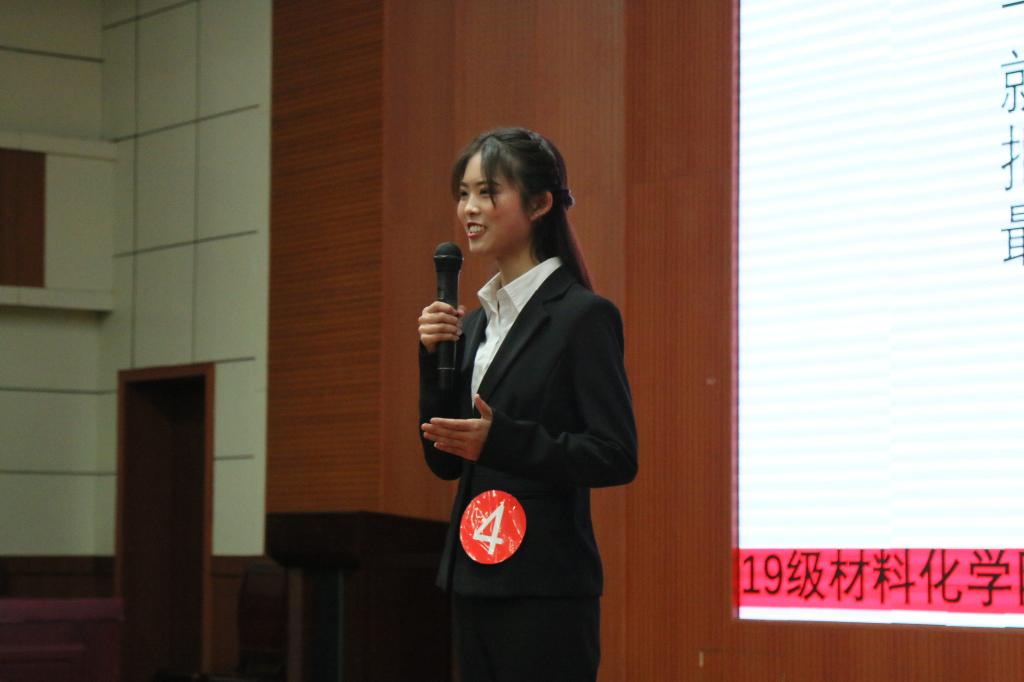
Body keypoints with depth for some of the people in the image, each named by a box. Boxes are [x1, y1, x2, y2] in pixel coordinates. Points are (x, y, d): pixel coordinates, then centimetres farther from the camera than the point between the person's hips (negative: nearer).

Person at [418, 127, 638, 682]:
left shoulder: (582, 316, -8)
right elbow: (444, 460, 14)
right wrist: (434, 360, 1)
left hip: (544, 587, -8)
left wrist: (501, 439, -23)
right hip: (474, 582, 8)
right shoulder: (474, 323, 15)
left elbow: (616, 456, -14)